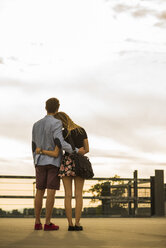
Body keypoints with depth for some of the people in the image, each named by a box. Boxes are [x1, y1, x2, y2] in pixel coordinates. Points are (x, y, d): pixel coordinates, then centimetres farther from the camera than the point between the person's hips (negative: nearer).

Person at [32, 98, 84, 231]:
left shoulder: (36, 125, 9)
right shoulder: (56, 123, -10)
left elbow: (34, 146, 11)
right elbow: (59, 142, -23)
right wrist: (77, 151, -15)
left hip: (40, 161, 5)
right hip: (54, 162, -5)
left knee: (40, 192, 8)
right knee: (51, 192, -4)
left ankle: (37, 223, 7)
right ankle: (48, 223, -5)